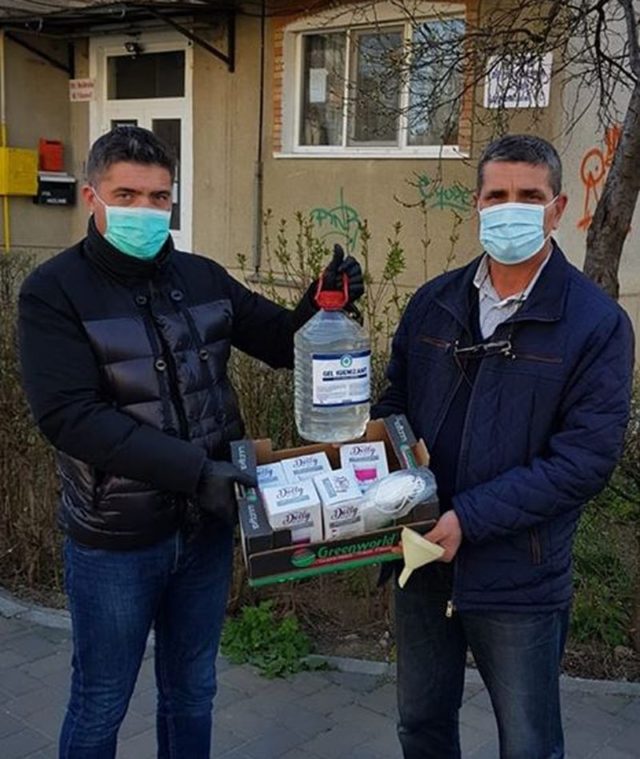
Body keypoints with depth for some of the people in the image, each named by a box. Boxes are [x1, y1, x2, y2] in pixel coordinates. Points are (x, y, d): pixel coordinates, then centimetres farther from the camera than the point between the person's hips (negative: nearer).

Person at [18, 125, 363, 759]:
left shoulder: (203, 278, 1)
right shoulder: (54, 292, -12)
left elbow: (283, 343, 10)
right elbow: (69, 415, -22)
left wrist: (324, 301, -12)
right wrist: (193, 470, -28)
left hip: (206, 525, 4)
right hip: (115, 540, -4)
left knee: (191, 693, 22)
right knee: (99, 707, 13)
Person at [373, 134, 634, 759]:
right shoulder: (434, 303, 2)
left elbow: (586, 457, -17)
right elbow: (396, 403, 11)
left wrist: (469, 518, -21)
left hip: (520, 579, -4)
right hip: (423, 560, 4)